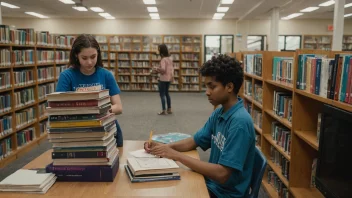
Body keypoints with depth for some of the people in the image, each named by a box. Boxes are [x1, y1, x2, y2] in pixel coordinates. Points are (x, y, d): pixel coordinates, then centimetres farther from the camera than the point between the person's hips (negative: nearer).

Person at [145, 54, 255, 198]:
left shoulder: (240, 122, -26)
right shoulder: (218, 113, 0)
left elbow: (222, 174, -29)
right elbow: (194, 141, 10)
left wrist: (176, 155, -25)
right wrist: (165, 147, -7)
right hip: (211, 183, 7)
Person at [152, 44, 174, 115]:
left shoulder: (163, 59, -18)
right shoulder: (170, 58, 8)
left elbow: (163, 69, -25)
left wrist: (156, 69, -10)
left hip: (163, 79, -8)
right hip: (169, 79, 8)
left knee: (162, 94, 1)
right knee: (166, 93, 20)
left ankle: (164, 110, 4)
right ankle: (169, 109, 24)